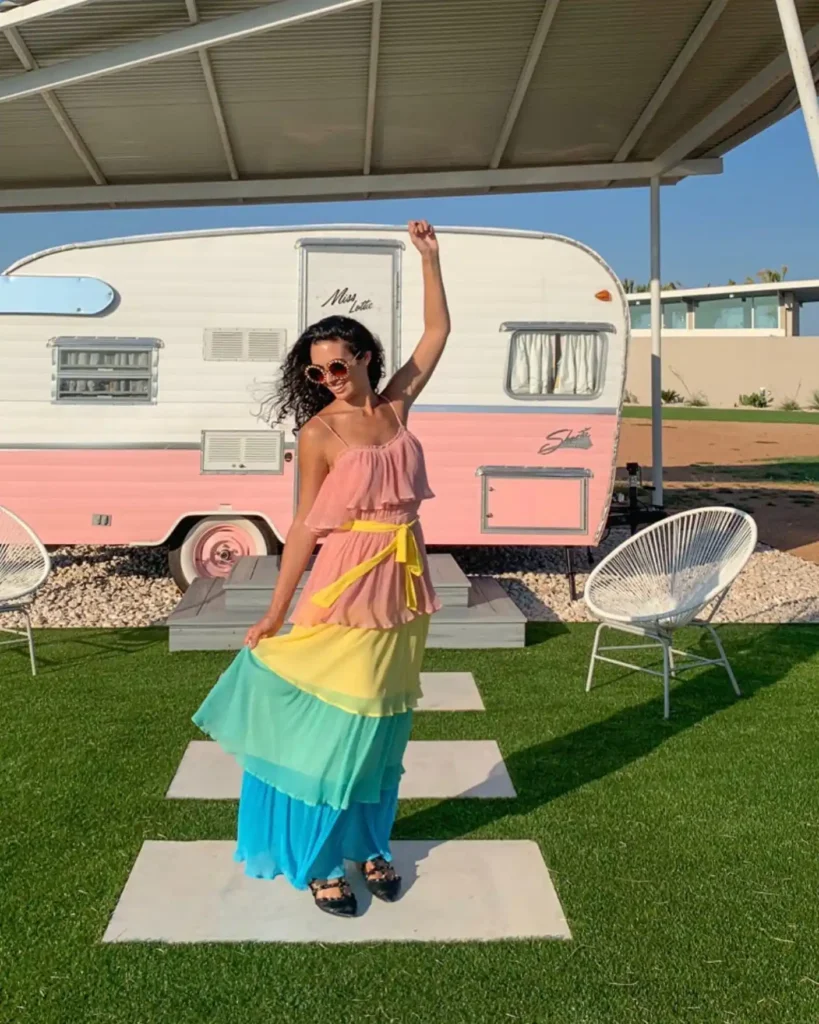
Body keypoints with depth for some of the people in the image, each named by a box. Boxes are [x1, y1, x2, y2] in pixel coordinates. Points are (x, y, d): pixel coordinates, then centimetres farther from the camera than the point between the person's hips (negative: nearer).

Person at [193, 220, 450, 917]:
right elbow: (306, 527, -6)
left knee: (383, 724, 14)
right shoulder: (318, 432, -7)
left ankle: (369, 845, 30)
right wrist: (275, 616, -6)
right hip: (347, 587, -5)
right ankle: (318, 860, 20)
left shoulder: (394, 407, 5)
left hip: (403, 586, 5)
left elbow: (438, 331, 14)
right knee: (333, 722, 3)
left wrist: (429, 257, 11)